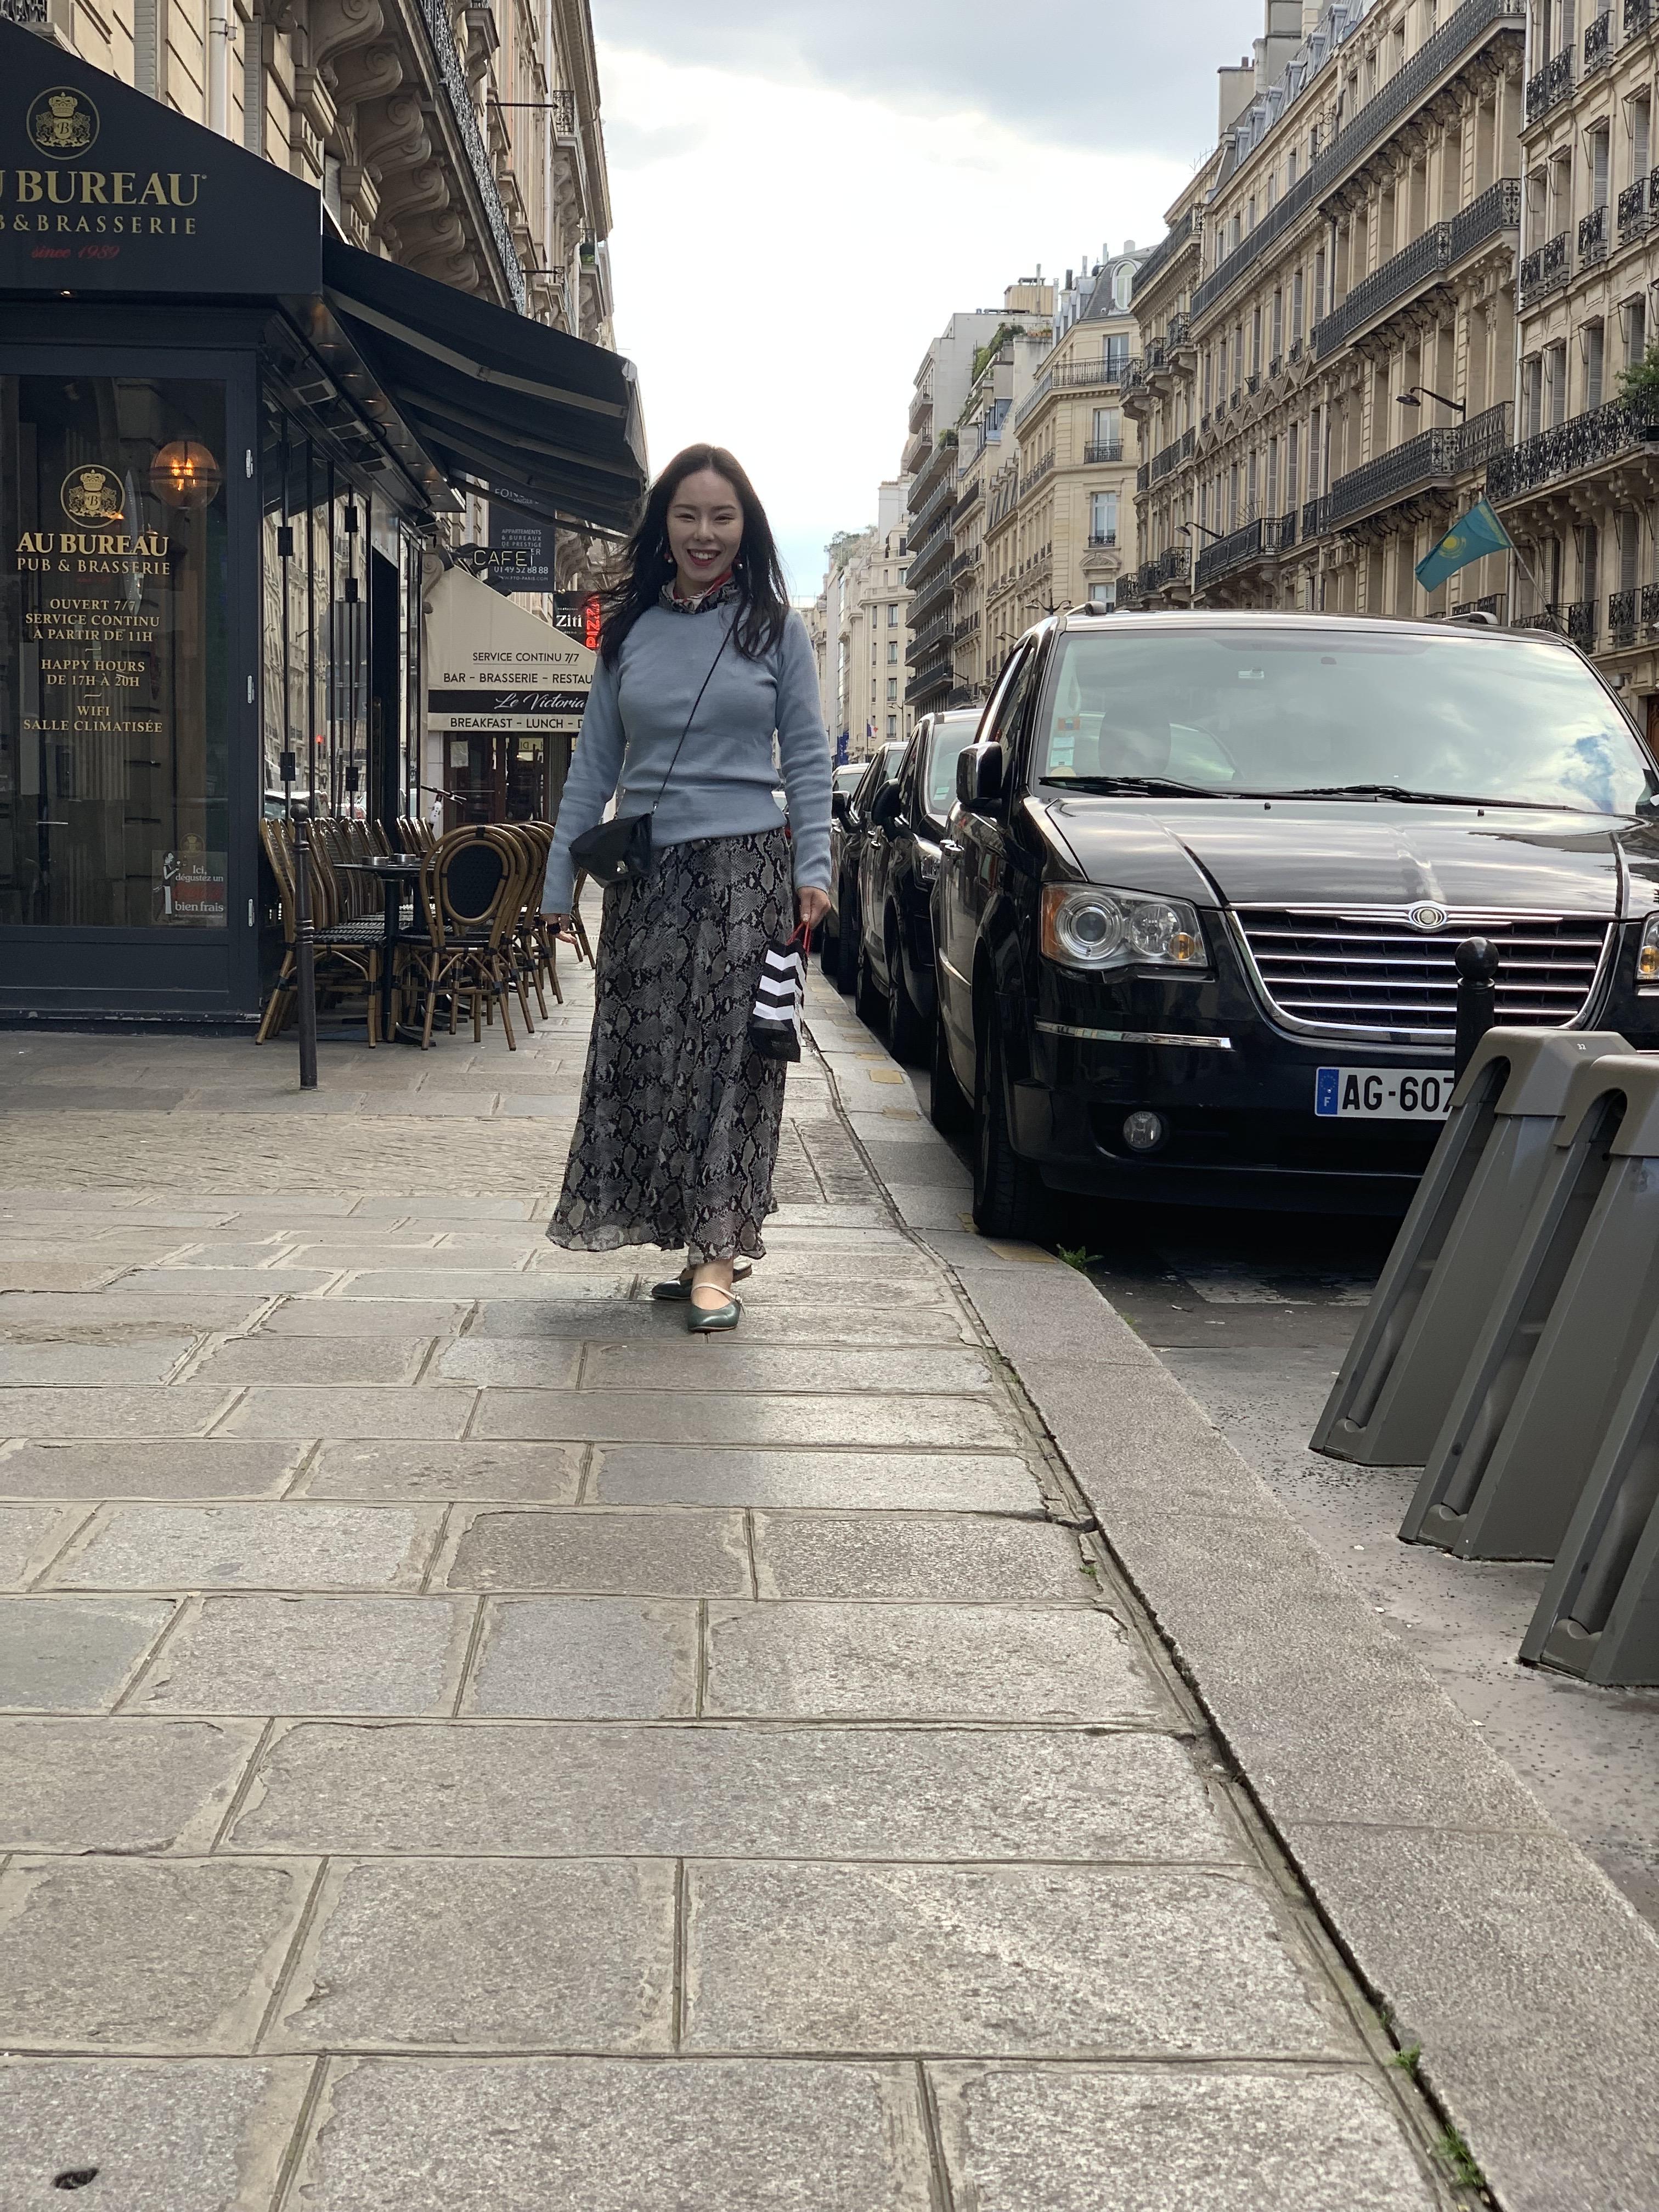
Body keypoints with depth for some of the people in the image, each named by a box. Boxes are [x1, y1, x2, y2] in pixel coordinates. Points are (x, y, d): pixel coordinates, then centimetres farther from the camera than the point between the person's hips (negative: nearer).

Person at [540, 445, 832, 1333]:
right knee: (647, 1055, 2)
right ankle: (706, 1244, 13)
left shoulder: (776, 628, 5)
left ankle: (716, 1255, -4)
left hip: (744, 864, -3)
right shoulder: (628, 631, 10)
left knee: (728, 1055, -6)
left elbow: (806, 756, 4)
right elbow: (594, 762, 13)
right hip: (647, 871, 3)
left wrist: (812, 867, -5)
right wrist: (560, 881, 10)